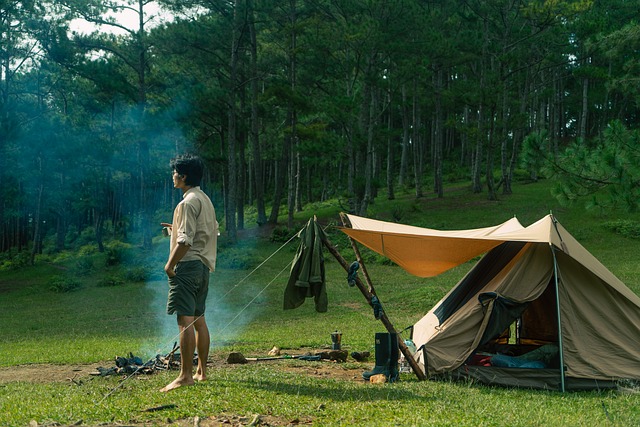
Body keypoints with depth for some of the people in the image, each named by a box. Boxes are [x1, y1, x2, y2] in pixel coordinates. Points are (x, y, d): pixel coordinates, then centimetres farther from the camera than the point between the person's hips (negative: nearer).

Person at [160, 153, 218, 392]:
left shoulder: (188, 202, -13)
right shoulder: (205, 200, 17)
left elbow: (186, 240, -19)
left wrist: (170, 264, -12)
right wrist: (176, 228, 24)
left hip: (188, 265, -10)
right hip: (204, 266, 10)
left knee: (185, 321, -11)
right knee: (198, 319, 14)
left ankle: (185, 376, -14)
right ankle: (202, 372, 20)